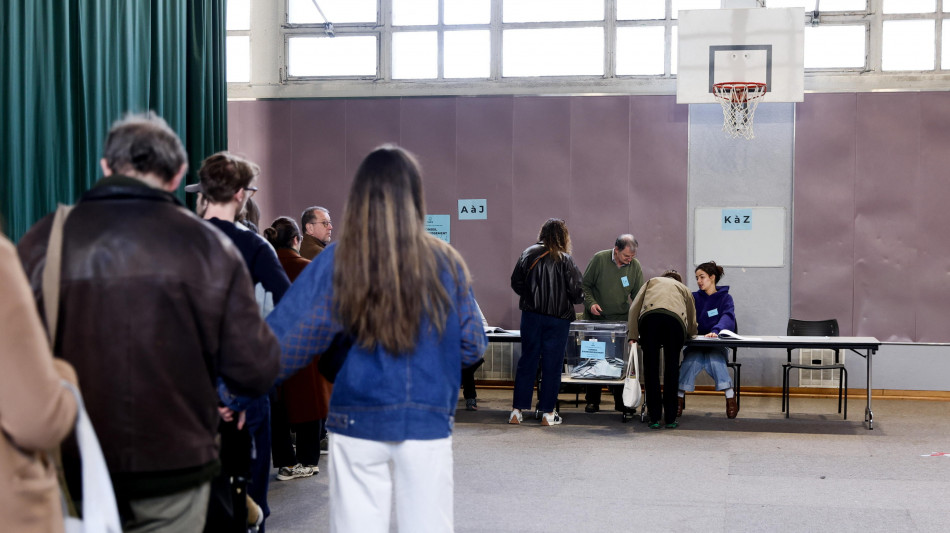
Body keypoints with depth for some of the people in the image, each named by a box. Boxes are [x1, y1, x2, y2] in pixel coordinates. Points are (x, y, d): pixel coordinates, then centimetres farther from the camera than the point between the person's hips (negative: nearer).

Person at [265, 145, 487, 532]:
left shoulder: (335, 262, -7)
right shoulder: (446, 263, -4)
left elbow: (283, 340, -12)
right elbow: (471, 347, 2)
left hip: (357, 426, 0)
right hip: (428, 427, 0)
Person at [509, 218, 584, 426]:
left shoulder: (528, 254, -1)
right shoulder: (565, 260, -10)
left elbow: (515, 282, 5)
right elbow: (577, 292, -10)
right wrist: (577, 298, 12)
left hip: (531, 315, 3)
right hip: (557, 318, -3)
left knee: (527, 362, 10)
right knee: (552, 364, 6)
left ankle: (517, 411, 10)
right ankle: (548, 413, 9)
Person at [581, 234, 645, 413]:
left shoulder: (635, 266, -2)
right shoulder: (599, 259, -9)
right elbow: (585, 285, 0)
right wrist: (591, 303, -15)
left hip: (621, 319, 2)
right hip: (596, 318, -2)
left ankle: (621, 401, 10)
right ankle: (592, 401, 9)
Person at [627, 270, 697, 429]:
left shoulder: (651, 282, 38)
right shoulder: (684, 288, 38)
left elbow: (634, 308, 20)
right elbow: (692, 329, 36)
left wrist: (632, 337, 16)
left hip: (649, 316, 0)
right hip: (676, 318, 0)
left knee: (651, 367, 6)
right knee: (672, 368, 11)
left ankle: (654, 418, 7)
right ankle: (670, 418, 13)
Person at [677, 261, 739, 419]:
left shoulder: (725, 298, 4)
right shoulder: (694, 298, 13)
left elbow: (727, 318, -15)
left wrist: (716, 331, -36)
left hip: (717, 345, -2)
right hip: (695, 345, 2)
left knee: (714, 360, -34)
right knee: (692, 360, -31)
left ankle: (730, 397, -27)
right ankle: (680, 396, -23)